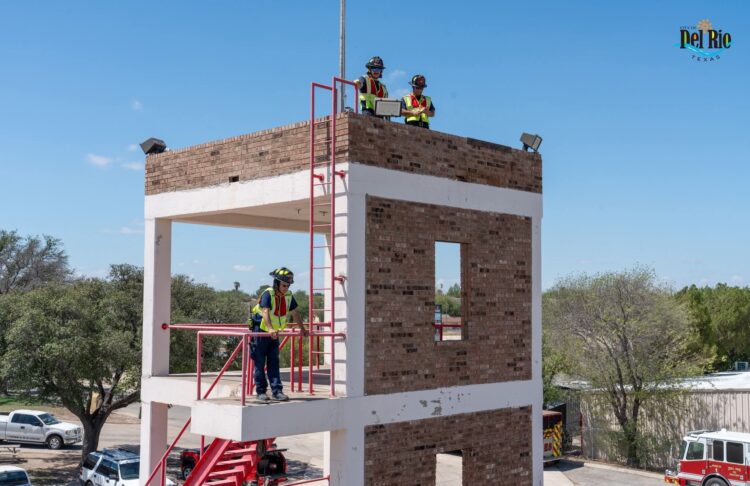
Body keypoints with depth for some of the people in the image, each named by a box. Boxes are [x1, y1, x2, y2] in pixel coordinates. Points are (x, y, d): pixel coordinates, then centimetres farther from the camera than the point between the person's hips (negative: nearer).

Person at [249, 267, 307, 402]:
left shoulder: (288, 296, 0)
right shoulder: (268, 293, -20)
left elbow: (295, 313, 13)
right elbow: (265, 312, -34)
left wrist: (302, 329, 12)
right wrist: (270, 329, -47)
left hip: (274, 334, 6)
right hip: (260, 332, -5)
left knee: (274, 363, 4)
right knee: (260, 364, 1)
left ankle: (277, 391, 3)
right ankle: (261, 391, 7)